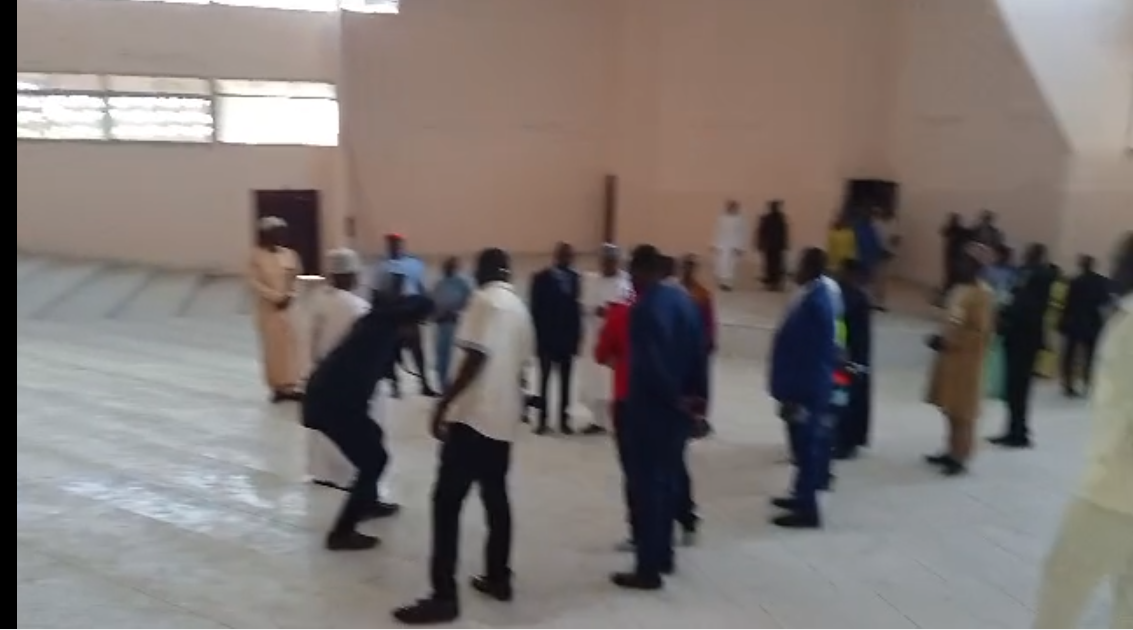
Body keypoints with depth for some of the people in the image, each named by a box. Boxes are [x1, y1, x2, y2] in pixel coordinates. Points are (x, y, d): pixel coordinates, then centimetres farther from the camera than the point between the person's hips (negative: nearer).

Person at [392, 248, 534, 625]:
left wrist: (444, 403, -17)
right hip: (503, 416, 9)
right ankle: (498, 578, 25)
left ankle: (444, 596, -6)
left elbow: (476, 357, -20)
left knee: (447, 501, -6)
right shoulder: (519, 308, 14)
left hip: (474, 414, -9)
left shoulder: (485, 299, -10)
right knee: (496, 499, 17)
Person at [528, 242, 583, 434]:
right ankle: (543, 419, 10)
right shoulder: (541, 278, -5)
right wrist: (538, 336, -10)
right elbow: (535, 310, -6)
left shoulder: (574, 278, 4)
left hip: (567, 337, 3)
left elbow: (576, 308, 5)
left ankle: (564, 419, 13)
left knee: (565, 380, 7)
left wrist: (577, 335, 2)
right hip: (547, 337, -3)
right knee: (544, 379, 5)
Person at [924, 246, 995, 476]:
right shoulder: (960, 288, 9)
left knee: (962, 412, 0)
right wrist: (942, 339, 4)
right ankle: (952, 452, 28)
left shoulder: (983, 294, -19)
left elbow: (981, 333, -21)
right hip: (951, 356, 9)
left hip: (966, 361, -9)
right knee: (950, 408, 16)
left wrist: (948, 342, -22)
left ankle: (961, 458, 9)